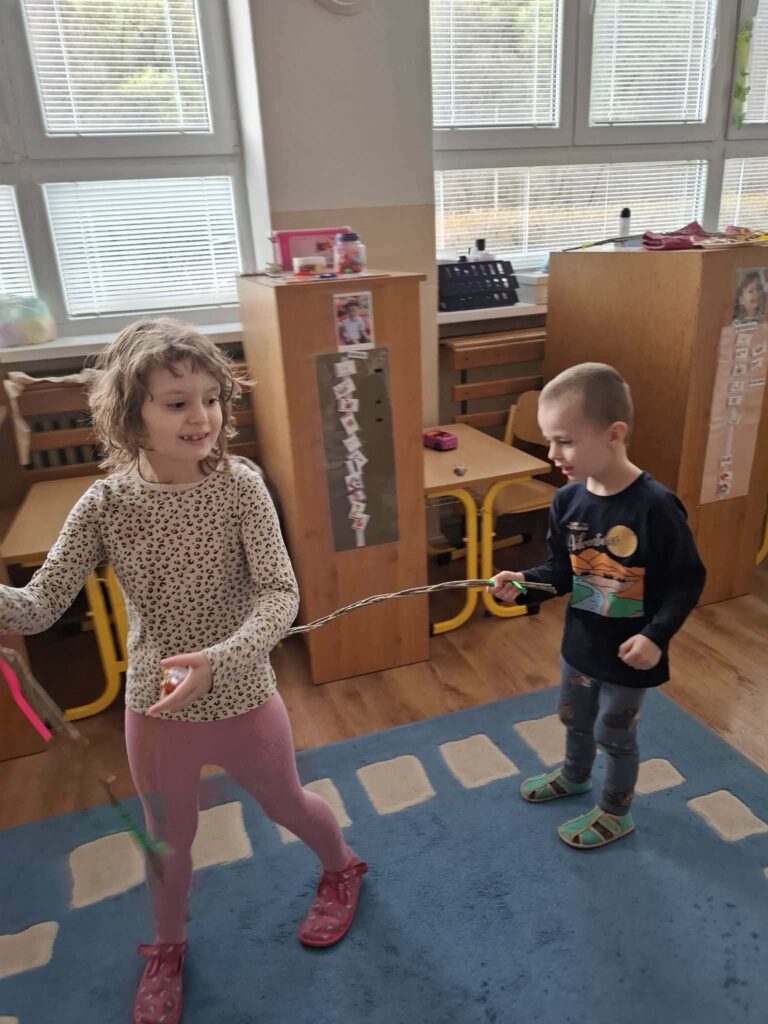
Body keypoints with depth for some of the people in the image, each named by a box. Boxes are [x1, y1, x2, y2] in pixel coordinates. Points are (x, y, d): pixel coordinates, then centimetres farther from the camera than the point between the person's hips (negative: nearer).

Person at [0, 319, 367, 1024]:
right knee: (168, 840, 23)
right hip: (154, 709, 2)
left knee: (286, 805, 24)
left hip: (244, 700, -1)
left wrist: (218, 660, -38)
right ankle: (167, 946, 55)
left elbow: (281, 595, -23)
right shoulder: (107, 503, -14)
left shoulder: (240, 485, -19)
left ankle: (342, 868, 58)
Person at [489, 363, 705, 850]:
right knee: (575, 718, 28)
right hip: (579, 642, 6)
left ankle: (616, 813, 43)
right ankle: (575, 776, 58)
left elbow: (688, 581, -18)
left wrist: (656, 635, -25)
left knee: (615, 734, 16)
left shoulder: (655, 506, -28)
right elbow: (562, 571, 0)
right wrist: (523, 583, -18)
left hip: (629, 653, -6)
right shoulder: (567, 500, -10)